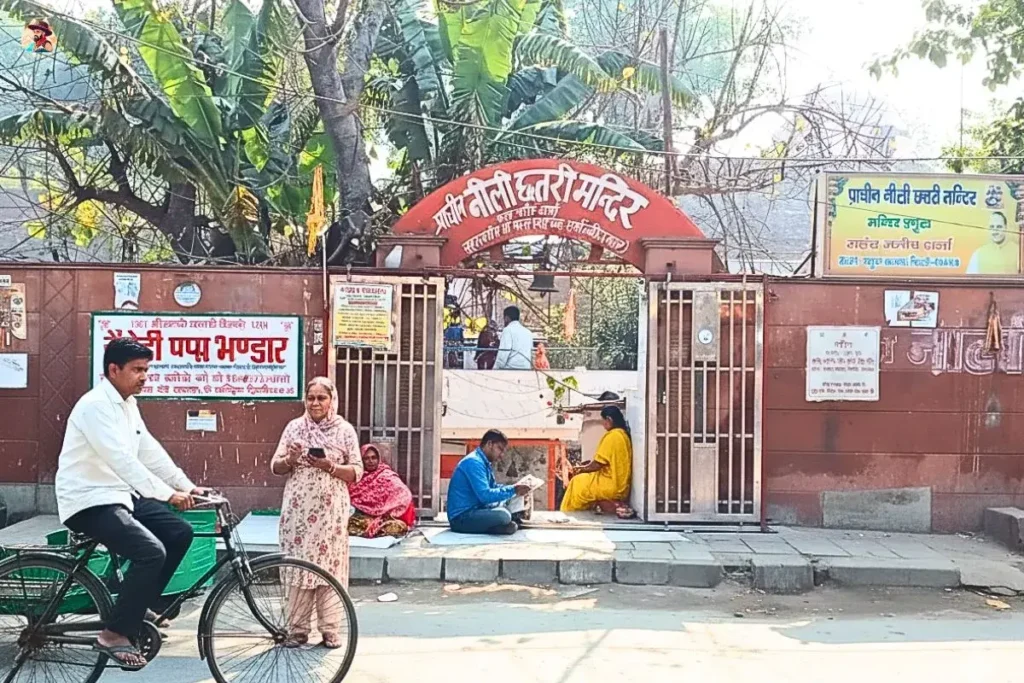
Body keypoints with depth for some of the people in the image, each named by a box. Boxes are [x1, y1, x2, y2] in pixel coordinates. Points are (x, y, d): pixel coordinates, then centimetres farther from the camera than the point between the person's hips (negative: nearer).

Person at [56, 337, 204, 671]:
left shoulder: (127, 404, 10)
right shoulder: (95, 405, -20)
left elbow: (150, 451, 12)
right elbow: (122, 459, -29)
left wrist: (187, 486, 6)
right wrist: (168, 494, -32)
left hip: (118, 493, 10)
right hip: (89, 501, -10)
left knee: (179, 533, 5)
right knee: (152, 552, -24)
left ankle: (138, 605, 18)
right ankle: (113, 635, -12)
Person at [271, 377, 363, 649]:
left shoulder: (345, 430, 2)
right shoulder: (294, 427, 6)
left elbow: (357, 472, 0)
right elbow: (275, 467, 8)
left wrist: (330, 466, -15)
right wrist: (290, 461, -13)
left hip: (331, 509, -1)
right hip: (298, 508, 1)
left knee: (330, 566, 0)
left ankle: (330, 630, 8)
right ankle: (298, 629, 12)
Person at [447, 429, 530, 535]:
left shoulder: (484, 463, 15)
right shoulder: (474, 462, -16)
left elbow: (494, 487, 23)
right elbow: (485, 495, -24)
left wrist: (514, 489, 6)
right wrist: (512, 491, -16)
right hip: (461, 518, -11)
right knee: (503, 515, -30)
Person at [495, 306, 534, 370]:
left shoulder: (508, 330, -3)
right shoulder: (528, 332, 18)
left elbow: (504, 353, -10)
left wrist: (496, 368, -4)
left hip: (510, 369, -6)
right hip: (526, 369, 7)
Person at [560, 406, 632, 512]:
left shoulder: (612, 435, -18)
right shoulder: (623, 434, 10)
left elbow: (598, 463, -15)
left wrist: (584, 468, 3)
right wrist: (587, 467, 16)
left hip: (612, 486, -9)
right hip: (621, 485, 9)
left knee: (577, 483, 8)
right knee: (583, 480, 21)